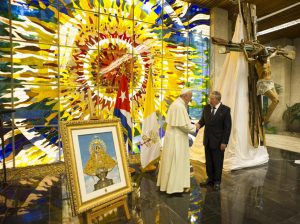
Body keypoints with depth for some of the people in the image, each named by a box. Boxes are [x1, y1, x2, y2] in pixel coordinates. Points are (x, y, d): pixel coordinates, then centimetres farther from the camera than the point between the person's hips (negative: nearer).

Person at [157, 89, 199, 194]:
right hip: (177, 138, -10)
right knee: (177, 161, 3)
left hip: (173, 136, 10)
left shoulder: (175, 103, 9)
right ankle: (176, 185, 17)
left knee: (170, 160, 18)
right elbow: (184, 125, -22)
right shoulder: (180, 106, -22)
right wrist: (194, 127, -5)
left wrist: (190, 124, 12)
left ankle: (166, 181, 31)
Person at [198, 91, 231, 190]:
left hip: (218, 141, -4)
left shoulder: (225, 110, -11)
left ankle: (217, 181, 26)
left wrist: (224, 142, -13)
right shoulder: (206, 108, 3)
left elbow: (227, 127, -10)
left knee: (218, 162, 9)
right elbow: (202, 120, 11)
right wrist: (199, 124, -13)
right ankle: (210, 179, 32)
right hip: (207, 140, 5)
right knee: (208, 162, 15)